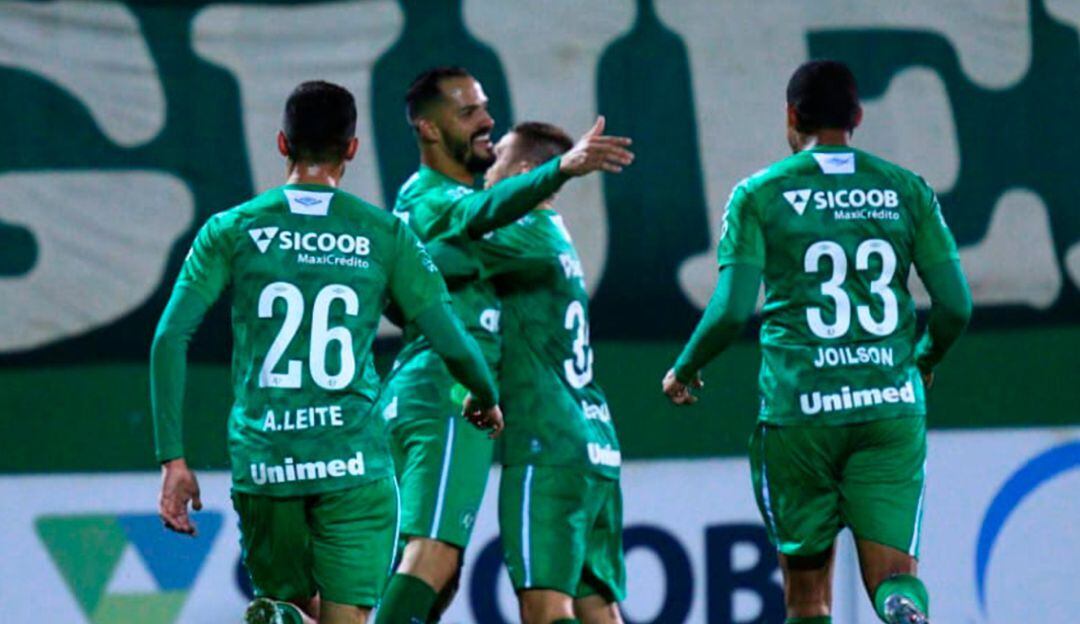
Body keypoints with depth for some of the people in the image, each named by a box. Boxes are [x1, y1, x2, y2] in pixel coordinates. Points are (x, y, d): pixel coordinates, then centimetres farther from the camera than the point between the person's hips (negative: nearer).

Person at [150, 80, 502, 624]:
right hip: (354, 466, -2)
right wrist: (486, 398, 26)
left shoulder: (232, 231, 5)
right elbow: (451, 343, 4)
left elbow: (170, 339, -2)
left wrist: (172, 460, 1)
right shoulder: (385, 236, 4)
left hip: (262, 464, 2)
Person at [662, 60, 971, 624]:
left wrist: (683, 370, 13)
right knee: (892, 571, -2)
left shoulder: (760, 195, 1)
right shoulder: (907, 191, 8)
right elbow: (956, 307, 5)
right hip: (892, 408, 1)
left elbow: (731, 310, -6)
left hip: (798, 409, -1)